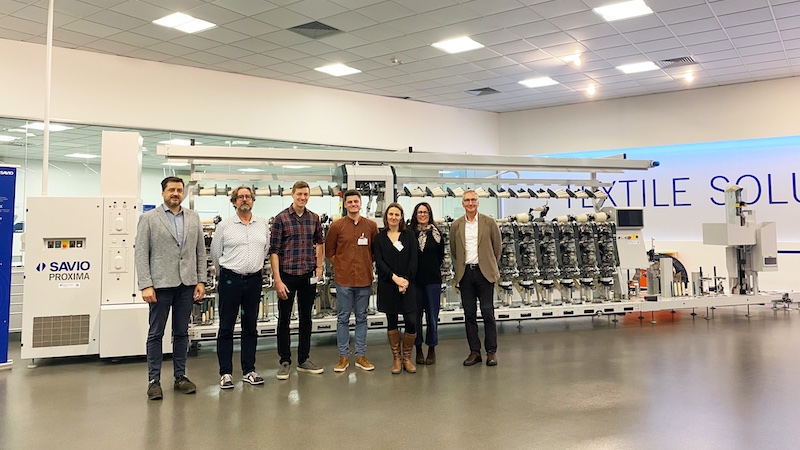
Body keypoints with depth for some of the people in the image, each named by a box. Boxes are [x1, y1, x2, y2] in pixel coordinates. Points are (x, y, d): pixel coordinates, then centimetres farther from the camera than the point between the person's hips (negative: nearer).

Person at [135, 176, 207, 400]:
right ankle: (154, 380, 14)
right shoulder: (148, 218, -1)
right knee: (155, 333, 5)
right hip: (161, 284, -3)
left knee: (182, 333, 11)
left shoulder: (193, 218, 9)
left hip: (187, 285, 3)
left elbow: (200, 251, 9)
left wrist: (201, 281, 3)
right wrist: (146, 285, -12)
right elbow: (141, 254, -5)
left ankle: (180, 377, 21)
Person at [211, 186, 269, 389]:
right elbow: (215, 253, 6)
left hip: (254, 280, 3)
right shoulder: (224, 226, -2)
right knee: (226, 327, 2)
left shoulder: (263, 224, 6)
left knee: (250, 327, 10)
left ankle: (249, 371, 20)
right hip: (230, 280, -3)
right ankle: (225, 373, 11)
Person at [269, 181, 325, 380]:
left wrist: (319, 267, 13)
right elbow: (274, 251, -10)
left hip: (308, 276, 4)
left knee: (306, 318, 12)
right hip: (287, 275, -4)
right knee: (284, 319, 5)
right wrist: (277, 280, -15)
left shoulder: (314, 218, 5)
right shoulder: (281, 218, -8)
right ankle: (285, 362, 18)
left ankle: (303, 360, 24)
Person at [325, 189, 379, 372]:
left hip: (364, 279, 2)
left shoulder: (371, 226, 4)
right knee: (343, 318, 5)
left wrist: (367, 265, 4)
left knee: (361, 318, 10)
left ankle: (361, 356, 19)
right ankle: (343, 356, 15)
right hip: (343, 279, -2)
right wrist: (340, 266, 0)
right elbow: (329, 251, 6)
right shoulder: (337, 226, -1)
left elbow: (376, 250, 13)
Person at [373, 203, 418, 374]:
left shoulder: (409, 235, 7)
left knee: (411, 321, -6)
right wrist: (395, 278, -14)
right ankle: (396, 358, 18)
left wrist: (406, 280, -11)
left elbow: (413, 260, 0)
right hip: (387, 285, 0)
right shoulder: (379, 238, 6)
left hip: (407, 284, 0)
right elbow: (379, 262, -3)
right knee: (391, 321, 6)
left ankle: (407, 358, 11)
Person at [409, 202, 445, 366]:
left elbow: (440, 256, 10)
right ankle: (418, 350, 18)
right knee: (416, 314, 6)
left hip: (433, 279, 0)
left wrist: (432, 269, 9)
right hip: (415, 280, 0)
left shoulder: (436, 233, 3)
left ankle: (432, 349, 17)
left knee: (432, 315, 4)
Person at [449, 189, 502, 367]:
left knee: (488, 313, 0)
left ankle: (491, 352, 10)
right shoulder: (456, 225, 6)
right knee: (469, 314, 6)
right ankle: (474, 352, 15)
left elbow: (497, 248, 7)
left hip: (484, 272, -2)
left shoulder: (489, 222, 0)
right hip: (465, 273, 2)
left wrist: (490, 266, 10)